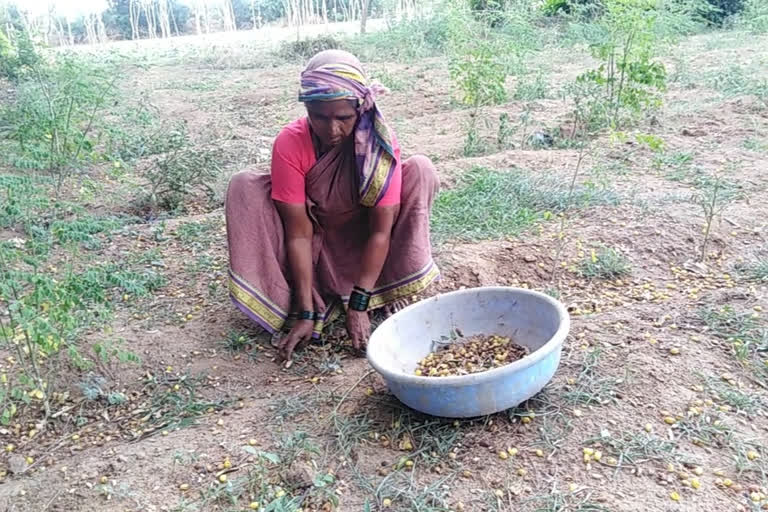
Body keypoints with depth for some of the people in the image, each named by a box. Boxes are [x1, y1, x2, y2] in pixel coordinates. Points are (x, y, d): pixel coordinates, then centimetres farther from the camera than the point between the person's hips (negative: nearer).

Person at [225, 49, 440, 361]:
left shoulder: (379, 141, -25)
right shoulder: (290, 144, -24)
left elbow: (380, 231, -25)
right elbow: (299, 234, -23)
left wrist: (358, 306, -28)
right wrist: (306, 314, -25)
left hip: (365, 245, 0)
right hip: (317, 245, 1)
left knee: (420, 169, -23)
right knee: (243, 186, -21)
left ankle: (395, 291, -15)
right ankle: (292, 302, -20)